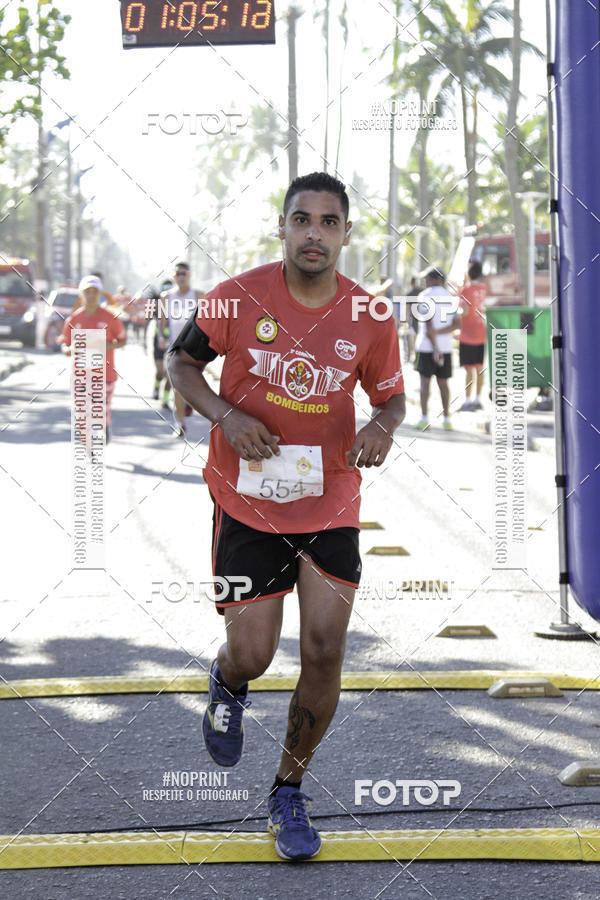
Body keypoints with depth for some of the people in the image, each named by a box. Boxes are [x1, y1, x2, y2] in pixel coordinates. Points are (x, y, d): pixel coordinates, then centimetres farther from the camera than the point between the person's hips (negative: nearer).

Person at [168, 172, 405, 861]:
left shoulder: (370, 318, -4)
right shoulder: (239, 298, -9)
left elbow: (390, 395, 10)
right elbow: (182, 361, 3)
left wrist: (382, 426, -14)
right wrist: (225, 415, -15)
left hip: (331, 506, 2)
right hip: (246, 501, -1)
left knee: (325, 653, -3)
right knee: (251, 655, -2)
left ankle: (289, 794, 18)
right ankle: (227, 686, 39)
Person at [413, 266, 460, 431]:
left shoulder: (425, 296, -7)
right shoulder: (450, 298, 9)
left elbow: (428, 324, -16)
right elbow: (456, 323, 0)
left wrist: (435, 347, -19)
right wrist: (438, 333, -7)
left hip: (427, 347, -4)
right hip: (446, 347, 4)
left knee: (425, 381, 2)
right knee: (443, 383, 10)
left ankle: (424, 418, -2)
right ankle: (446, 419, 8)